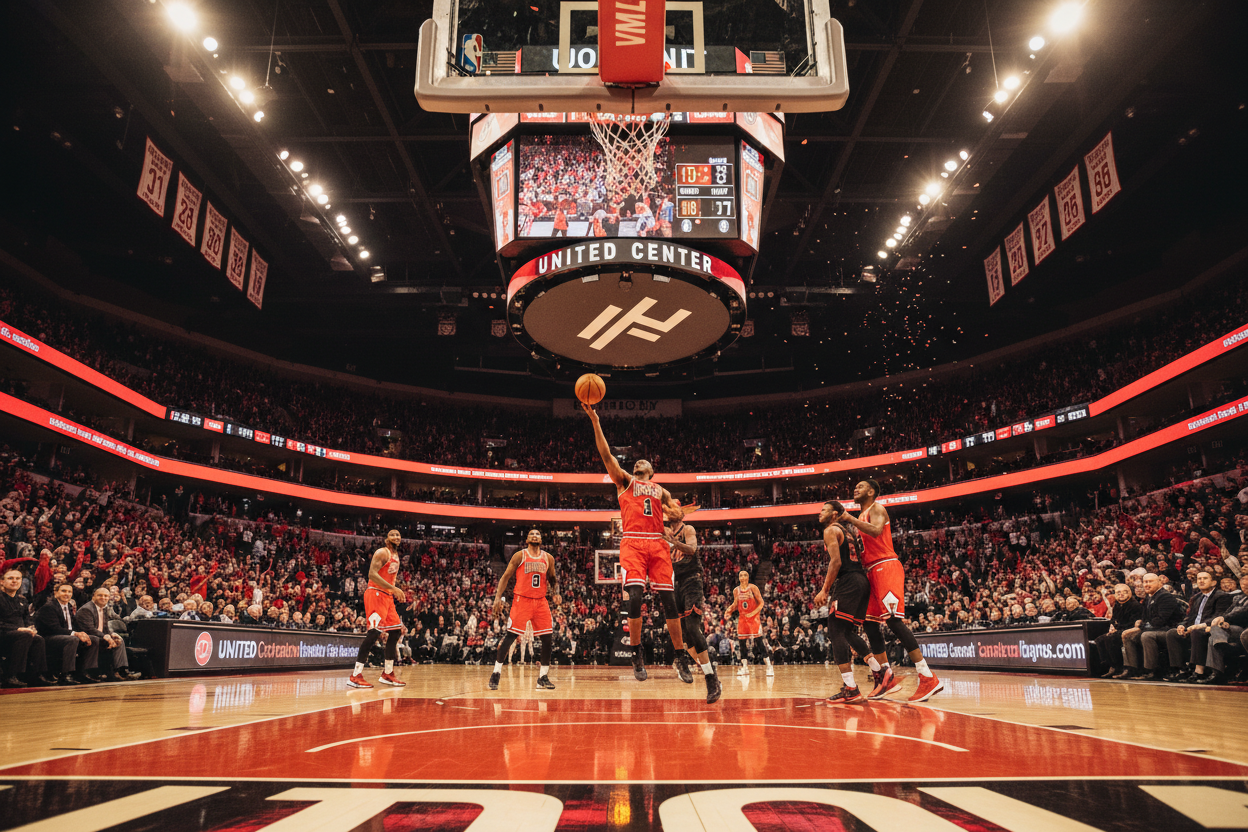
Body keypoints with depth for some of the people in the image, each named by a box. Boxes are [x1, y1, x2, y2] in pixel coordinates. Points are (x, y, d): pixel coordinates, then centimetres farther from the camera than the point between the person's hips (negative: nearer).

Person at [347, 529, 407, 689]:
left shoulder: (396, 556, 19)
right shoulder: (382, 552, -9)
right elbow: (372, 574, -22)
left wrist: (397, 592, 16)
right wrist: (393, 588, -27)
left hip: (387, 596, 10)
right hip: (375, 593, -10)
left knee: (396, 631, 8)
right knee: (374, 632, -17)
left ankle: (388, 674, 16)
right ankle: (355, 676, -15)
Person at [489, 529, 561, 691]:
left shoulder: (548, 558, 8)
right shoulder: (520, 555, -2)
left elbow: (553, 579, 19)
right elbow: (505, 577, -1)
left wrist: (556, 593, 0)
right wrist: (498, 597, -10)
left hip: (541, 601, 4)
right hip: (521, 600, -4)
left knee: (547, 638, 0)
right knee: (510, 636, -8)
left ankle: (543, 677, 11)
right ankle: (496, 673, 4)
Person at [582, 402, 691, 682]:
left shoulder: (660, 490, 26)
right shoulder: (624, 481, 19)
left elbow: (679, 516, 20)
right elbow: (606, 453, 8)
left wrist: (663, 507, -1)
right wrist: (595, 420, -1)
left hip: (658, 544, 2)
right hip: (632, 542, -2)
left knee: (668, 600, -2)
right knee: (635, 597, -15)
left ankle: (681, 656, 8)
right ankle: (636, 654, 0)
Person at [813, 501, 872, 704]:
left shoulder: (831, 530, -2)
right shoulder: (848, 532, 26)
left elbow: (836, 561, -14)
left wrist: (824, 590, -14)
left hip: (848, 582, -9)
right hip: (862, 582, 9)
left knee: (838, 633, -11)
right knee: (849, 632, 19)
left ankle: (850, 690, -18)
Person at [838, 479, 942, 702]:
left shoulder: (876, 509, -2)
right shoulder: (861, 517, 24)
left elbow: (875, 531, -23)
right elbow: (860, 548, 26)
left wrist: (850, 519, -18)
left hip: (886, 567, -10)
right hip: (873, 572, 10)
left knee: (893, 620, -18)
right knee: (869, 623, 7)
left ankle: (928, 678, -19)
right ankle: (887, 678, 12)